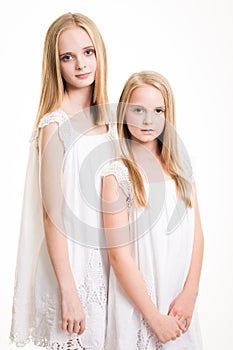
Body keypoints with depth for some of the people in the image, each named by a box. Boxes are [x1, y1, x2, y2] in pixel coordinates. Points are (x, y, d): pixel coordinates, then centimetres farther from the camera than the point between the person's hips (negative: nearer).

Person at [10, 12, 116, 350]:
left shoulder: (104, 118, 4)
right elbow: (52, 214, -17)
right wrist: (68, 291, -17)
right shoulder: (55, 125, -17)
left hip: (105, 258, 7)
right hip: (70, 262, -6)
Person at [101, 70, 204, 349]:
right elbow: (119, 255, -14)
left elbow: (196, 234, 2)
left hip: (181, 300, 4)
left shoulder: (181, 166, 2)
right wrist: (154, 316, -12)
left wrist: (189, 294, -7)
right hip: (137, 301, -4)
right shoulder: (117, 175, -13)